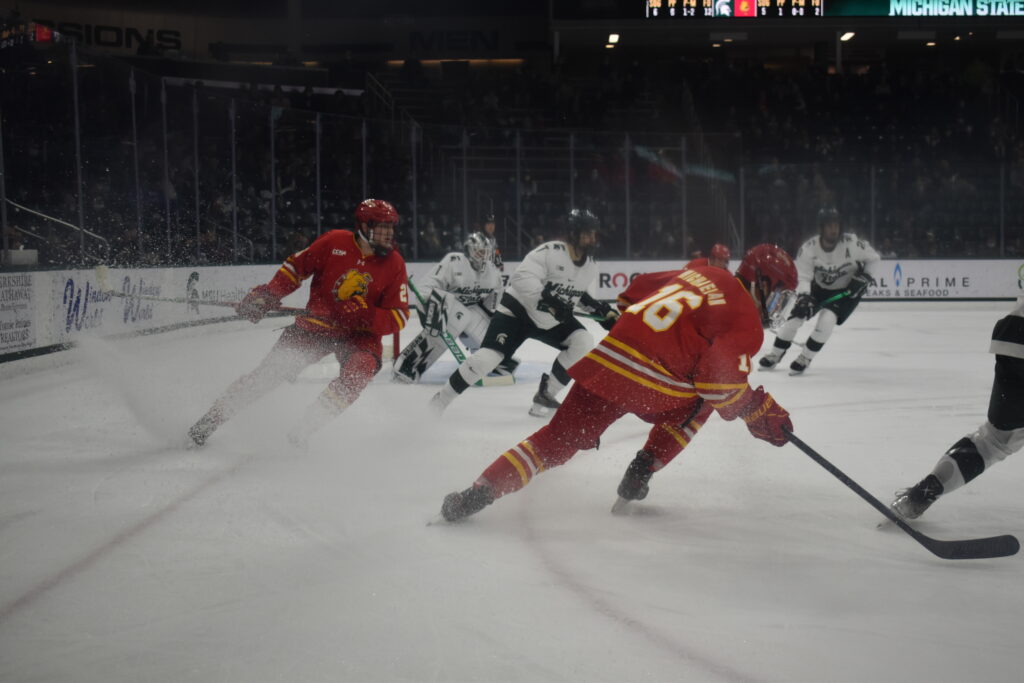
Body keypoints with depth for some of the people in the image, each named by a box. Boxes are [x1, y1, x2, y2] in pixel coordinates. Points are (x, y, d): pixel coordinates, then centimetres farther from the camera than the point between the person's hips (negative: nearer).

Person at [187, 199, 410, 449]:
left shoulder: (394, 264, -7)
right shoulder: (335, 242, -9)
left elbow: (398, 317, -7)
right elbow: (296, 266, 3)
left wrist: (364, 317, -23)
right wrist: (268, 295, -8)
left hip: (360, 335, 0)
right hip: (317, 324, 0)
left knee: (361, 368, -29)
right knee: (270, 371, -6)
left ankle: (299, 433, -22)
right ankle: (211, 420, 11)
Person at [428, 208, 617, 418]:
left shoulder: (590, 267, -1)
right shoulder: (551, 251, -25)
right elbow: (521, 277, -35)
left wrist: (602, 309, 6)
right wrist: (549, 300, -43)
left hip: (553, 320, 7)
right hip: (519, 310, -7)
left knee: (584, 343, -14)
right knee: (487, 358, -18)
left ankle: (545, 394, 0)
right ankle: (440, 399, 0)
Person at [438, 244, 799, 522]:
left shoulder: (702, 273, 22)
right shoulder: (746, 321, 1)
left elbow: (638, 291, 29)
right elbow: (721, 384, -7)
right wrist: (762, 413, 7)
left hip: (604, 361, 5)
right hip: (648, 391, -5)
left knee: (556, 441, 11)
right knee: (696, 403, 26)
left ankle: (480, 492, -1)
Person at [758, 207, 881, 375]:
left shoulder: (852, 243, -27)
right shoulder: (809, 248, -22)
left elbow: (874, 259, -10)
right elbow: (803, 277, -20)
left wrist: (864, 278, -23)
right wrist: (803, 297, -37)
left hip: (847, 290, -2)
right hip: (819, 287, 3)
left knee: (827, 319, -25)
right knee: (796, 315, -7)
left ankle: (805, 359, -7)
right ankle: (775, 355, 14)